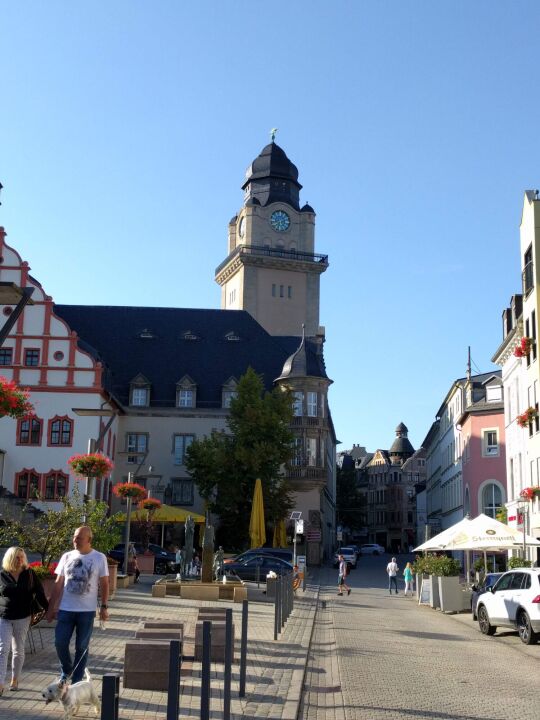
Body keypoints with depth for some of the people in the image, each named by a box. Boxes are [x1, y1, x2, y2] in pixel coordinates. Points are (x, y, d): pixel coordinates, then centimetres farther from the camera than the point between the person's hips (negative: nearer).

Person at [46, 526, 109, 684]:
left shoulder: (99, 558, -4)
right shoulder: (67, 557, 3)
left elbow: (104, 584, 0)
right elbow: (58, 584, 7)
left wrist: (104, 607, -7)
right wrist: (51, 607, 5)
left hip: (87, 610, -2)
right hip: (66, 609, 2)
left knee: (82, 647, 5)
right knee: (60, 642, -1)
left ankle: (77, 681, 18)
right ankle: (67, 671, 26)